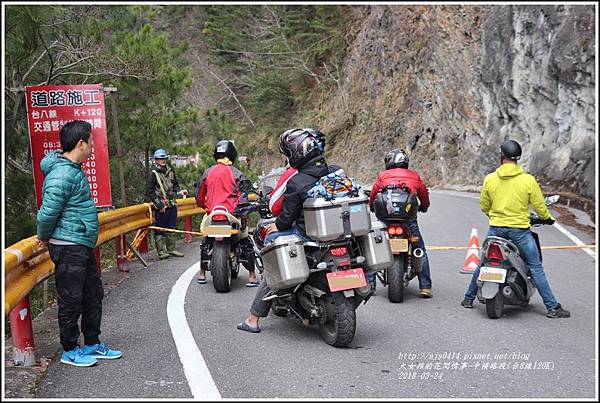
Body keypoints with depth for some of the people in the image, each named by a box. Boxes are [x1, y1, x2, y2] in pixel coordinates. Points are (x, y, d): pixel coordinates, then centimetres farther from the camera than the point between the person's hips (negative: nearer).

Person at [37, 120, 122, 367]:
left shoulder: (74, 169, 13)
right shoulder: (62, 174, -20)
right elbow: (48, 212, -21)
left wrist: (46, 237, 20)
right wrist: (44, 237, -5)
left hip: (83, 246, 10)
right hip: (68, 247, -10)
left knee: (93, 295, 16)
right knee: (71, 300, 2)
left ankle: (92, 344, 28)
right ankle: (70, 351, 15)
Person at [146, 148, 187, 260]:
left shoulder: (170, 171, 10)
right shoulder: (153, 173, -8)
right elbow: (149, 192, -9)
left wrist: (179, 191, -1)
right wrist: (159, 204, -13)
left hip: (171, 205, 6)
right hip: (160, 207, -6)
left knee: (171, 228, 11)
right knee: (160, 229, -3)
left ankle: (171, 249, 21)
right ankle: (161, 251, 3)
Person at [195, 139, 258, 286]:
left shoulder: (208, 172, 6)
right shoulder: (236, 173, -3)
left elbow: (199, 195, 12)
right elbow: (243, 194, -10)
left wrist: (203, 205, 29)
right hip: (232, 213, -3)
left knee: (205, 242, 23)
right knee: (246, 242, 7)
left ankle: (202, 274, 26)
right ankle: (252, 276, 2)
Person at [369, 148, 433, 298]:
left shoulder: (382, 176, 12)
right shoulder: (414, 176, 15)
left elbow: (372, 197, 14)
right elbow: (424, 195, 23)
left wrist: (372, 208, 34)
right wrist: (423, 207, 43)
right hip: (409, 218, 0)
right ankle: (425, 287, 4)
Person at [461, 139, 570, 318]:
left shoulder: (489, 179, -2)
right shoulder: (528, 180, -9)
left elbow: (484, 207, 8)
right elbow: (539, 205, -1)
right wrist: (547, 218, 20)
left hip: (495, 228, 2)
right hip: (520, 229, -2)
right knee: (536, 268, 4)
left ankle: (468, 298, 24)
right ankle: (553, 307, 6)